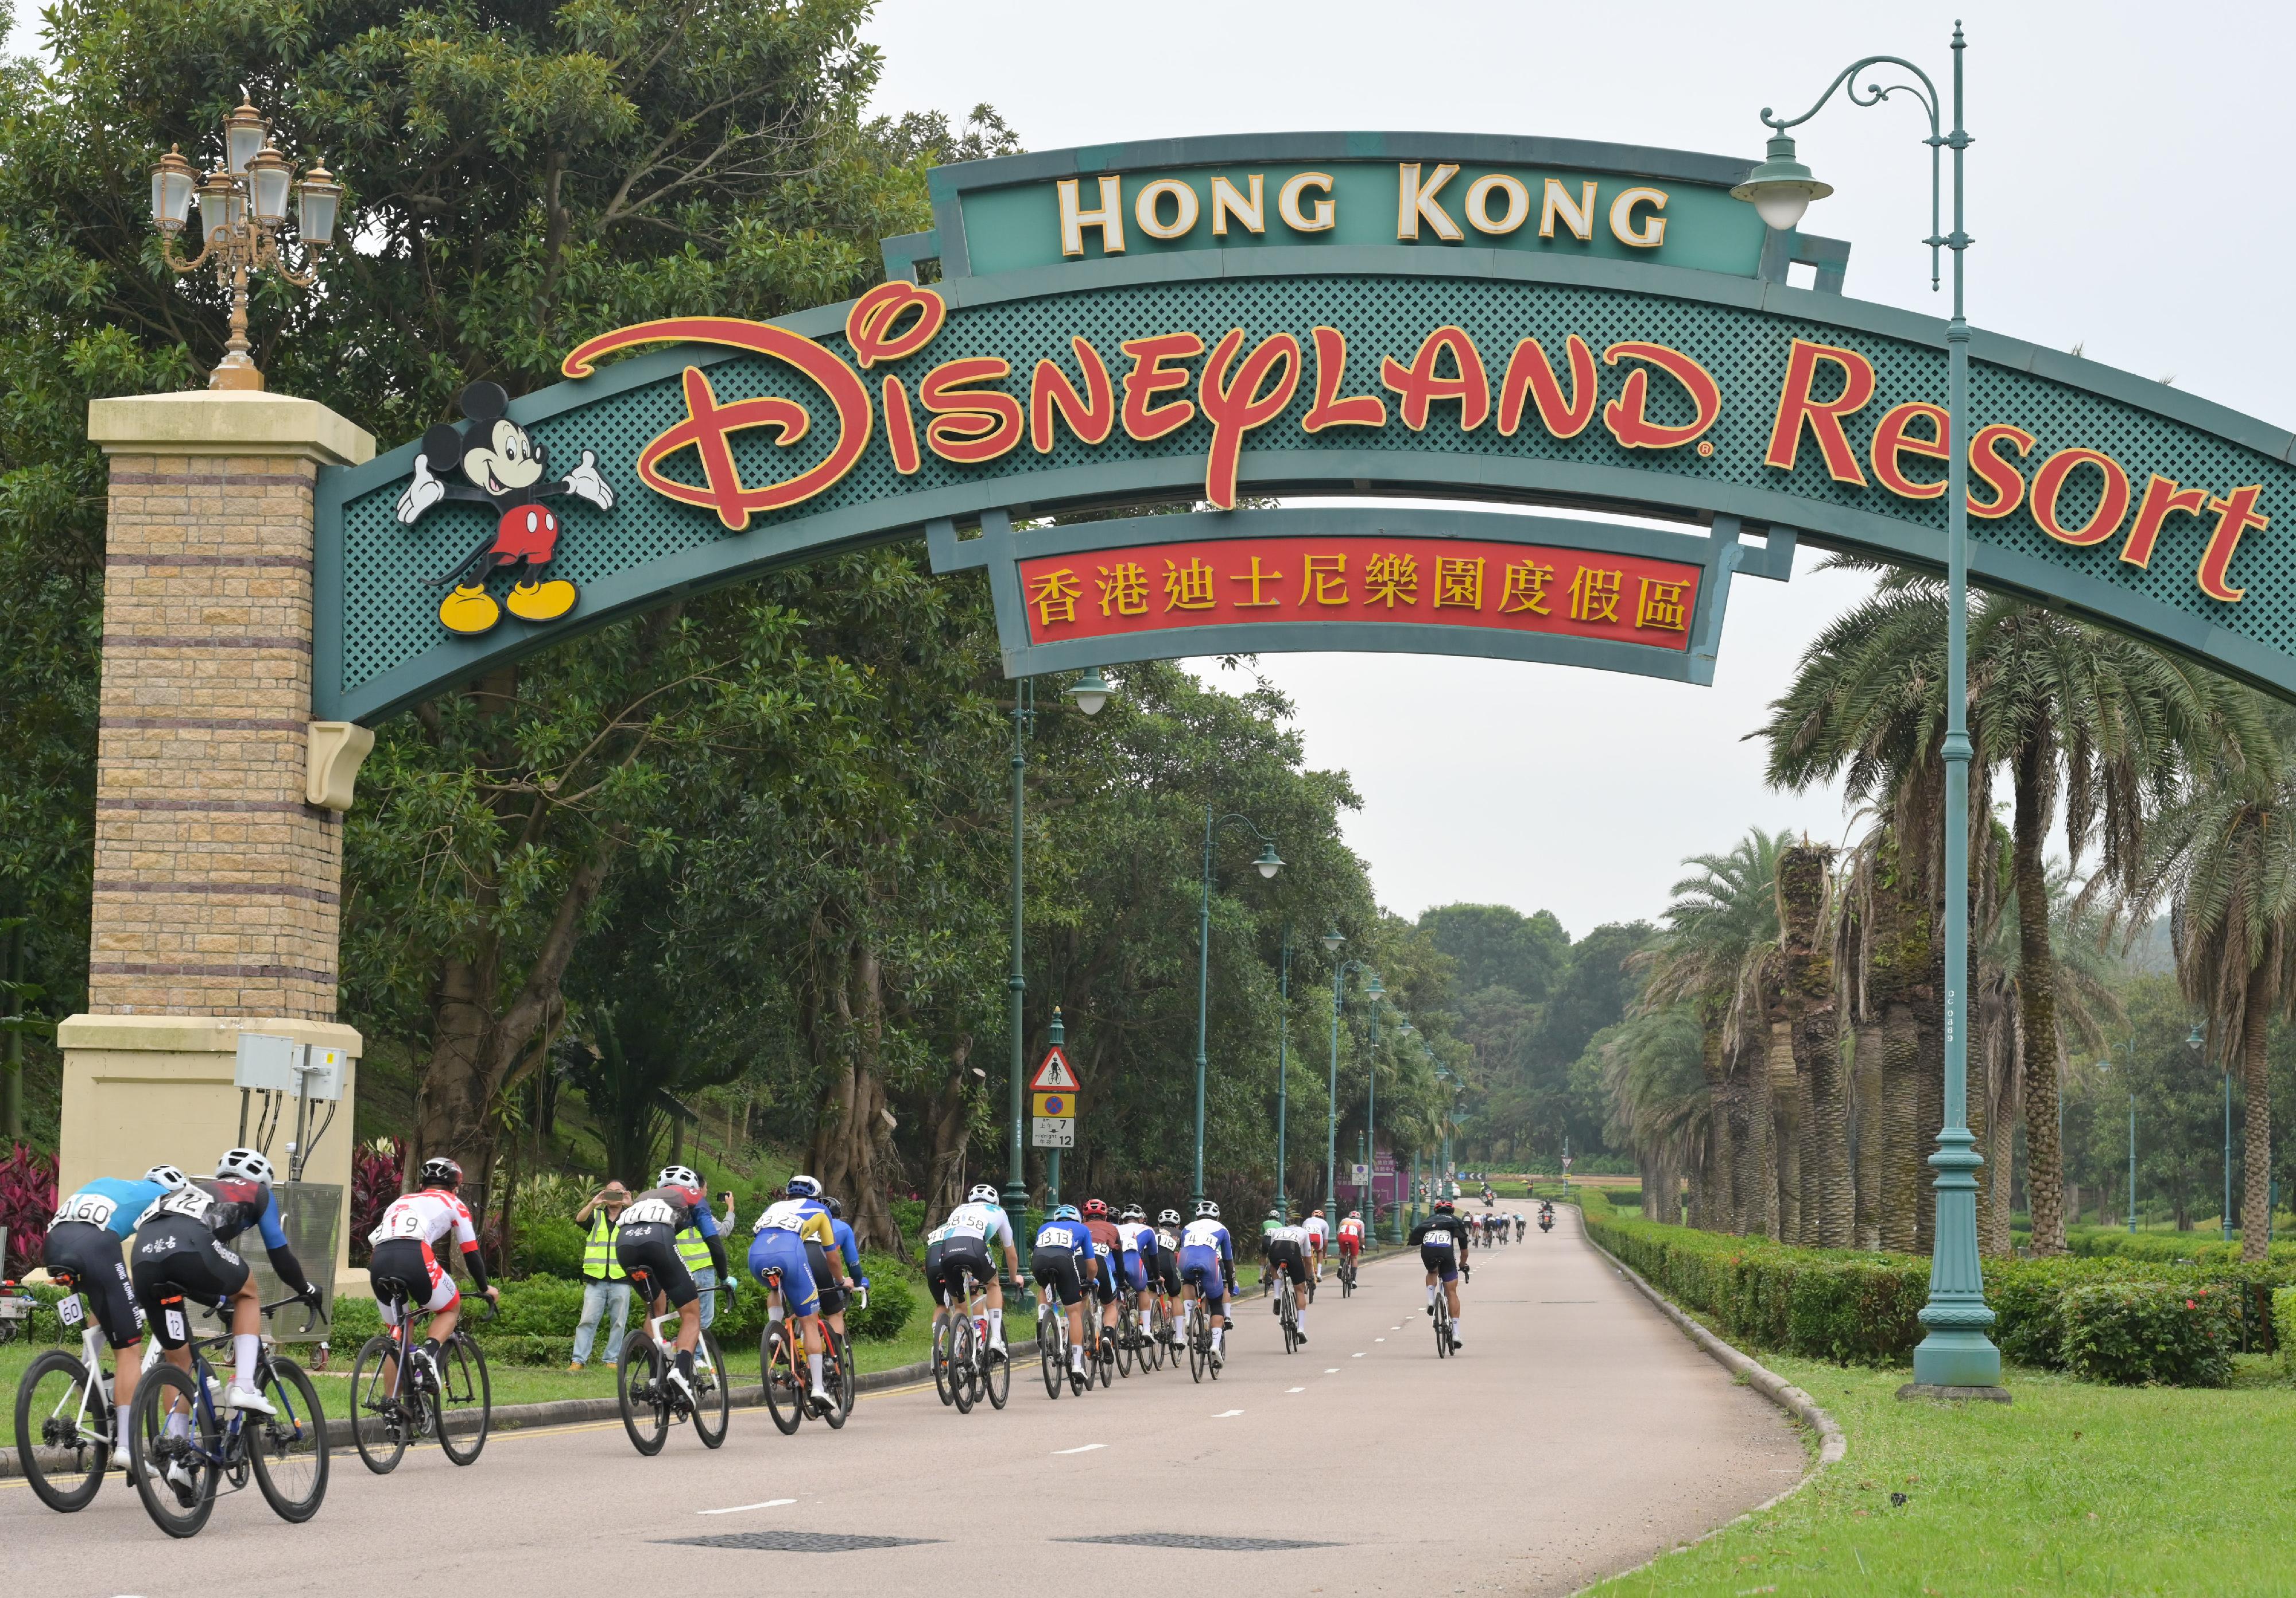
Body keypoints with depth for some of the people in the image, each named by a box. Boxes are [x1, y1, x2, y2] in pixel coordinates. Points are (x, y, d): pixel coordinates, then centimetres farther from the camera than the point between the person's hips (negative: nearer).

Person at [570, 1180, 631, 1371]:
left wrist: (630, 1206, -24)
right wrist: (593, 1204, -24)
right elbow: (579, 1219, -6)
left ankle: (612, 1360, 9)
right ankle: (579, 1360, -7)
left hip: (621, 1280, 0)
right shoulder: (596, 1216, 14)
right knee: (588, 1320, -6)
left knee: (619, 1322, 2)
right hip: (596, 1280, 0)